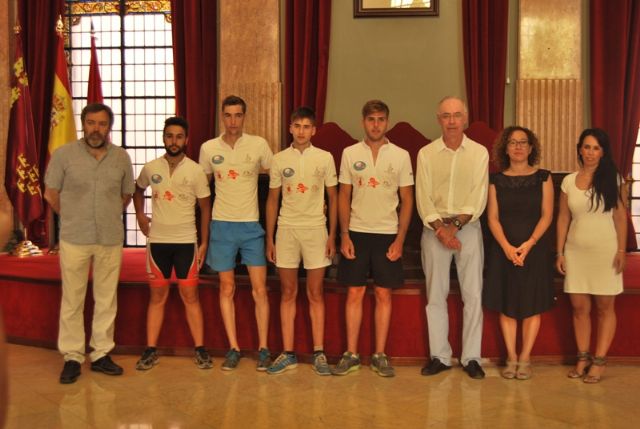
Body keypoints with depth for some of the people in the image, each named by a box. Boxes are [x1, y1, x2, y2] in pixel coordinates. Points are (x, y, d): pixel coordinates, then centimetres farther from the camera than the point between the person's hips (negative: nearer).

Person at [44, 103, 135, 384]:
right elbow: (51, 194, 4)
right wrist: (73, 218, 7)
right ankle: (72, 357, 14)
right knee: (72, 300, 3)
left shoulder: (121, 157, 4)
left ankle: (101, 354, 20)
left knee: (107, 299, 8)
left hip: (111, 239, 2)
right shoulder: (64, 155, -3)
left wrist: (108, 217, 12)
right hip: (74, 239, -2)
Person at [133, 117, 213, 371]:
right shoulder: (150, 168, 1)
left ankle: (200, 349, 11)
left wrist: (204, 242, -3)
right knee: (157, 295, 8)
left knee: (190, 295, 2)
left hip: (186, 241, -2)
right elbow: (138, 190, 22)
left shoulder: (195, 171, -5)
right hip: (157, 241, 2)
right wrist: (139, 215, 8)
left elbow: (205, 207, 0)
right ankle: (151, 350, 15)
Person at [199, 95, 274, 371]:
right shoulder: (208, 148, 2)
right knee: (227, 288, 7)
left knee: (259, 288, -1)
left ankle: (263, 349, 10)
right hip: (222, 224, 1)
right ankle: (233, 348, 17)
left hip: (252, 225, -1)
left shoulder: (258, 145, -3)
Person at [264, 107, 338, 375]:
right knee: (288, 293, 6)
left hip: (315, 229, -1)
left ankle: (318, 353, 12)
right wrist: (269, 238, 5)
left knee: (315, 294, 4)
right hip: (286, 229, 1)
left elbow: (333, 198, 5)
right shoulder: (279, 159, 5)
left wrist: (332, 235, -1)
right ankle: (288, 354, 13)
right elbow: (272, 200, 9)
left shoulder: (324, 158, 2)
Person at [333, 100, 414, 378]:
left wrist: (400, 239, -5)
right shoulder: (350, 153, 3)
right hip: (357, 232, 0)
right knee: (354, 293, 3)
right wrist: (344, 235, -3)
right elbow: (344, 196, 5)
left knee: (384, 294, 4)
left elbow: (407, 200, 2)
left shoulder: (401, 156, 1)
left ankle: (380, 355, 15)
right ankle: (351, 354, 13)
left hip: (388, 234, 0)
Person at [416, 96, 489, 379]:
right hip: (434, 228, 1)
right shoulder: (426, 153, 4)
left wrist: (455, 224, -16)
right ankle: (439, 356, 15)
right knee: (435, 295, 4)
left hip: (468, 227, 0)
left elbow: (478, 199, -4)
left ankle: (471, 358, 11)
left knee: (473, 295, 0)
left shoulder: (479, 153, 3)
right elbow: (423, 198, -3)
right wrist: (440, 228, -15)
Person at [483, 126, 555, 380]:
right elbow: (492, 218, 0)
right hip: (504, 250, 1)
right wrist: (507, 247, -14)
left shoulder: (543, 177, 2)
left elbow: (547, 215, -3)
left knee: (532, 305, 2)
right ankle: (511, 358, 14)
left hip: (535, 249, -1)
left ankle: (524, 359, 13)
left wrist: (529, 243, -16)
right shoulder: (497, 180, 5)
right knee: (506, 305, 3)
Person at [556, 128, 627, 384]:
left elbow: (620, 216, -1)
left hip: (605, 251, -2)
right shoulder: (569, 181, 5)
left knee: (604, 307, 2)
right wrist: (560, 252, 4)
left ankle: (599, 361, 9)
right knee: (579, 307, 4)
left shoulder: (612, 178, 0)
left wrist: (621, 250, -7)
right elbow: (563, 218, 8)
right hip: (576, 251, 2)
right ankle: (582, 358, 15)